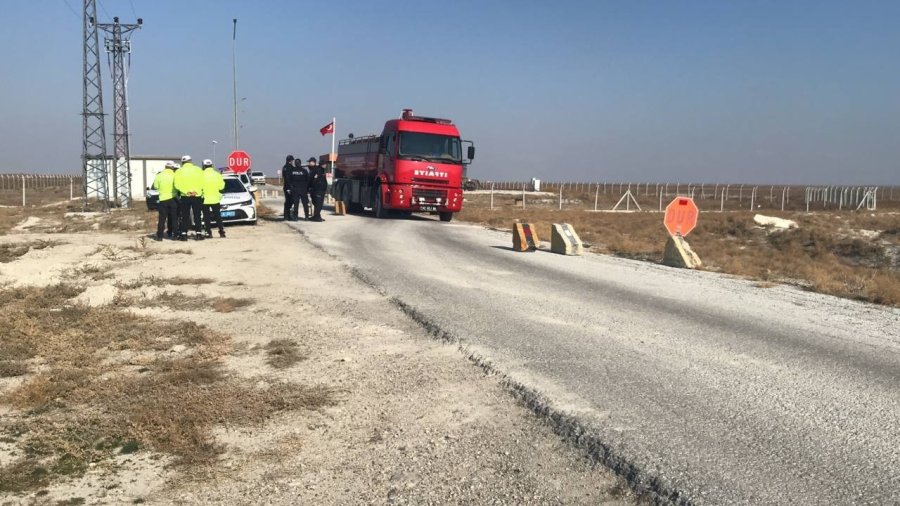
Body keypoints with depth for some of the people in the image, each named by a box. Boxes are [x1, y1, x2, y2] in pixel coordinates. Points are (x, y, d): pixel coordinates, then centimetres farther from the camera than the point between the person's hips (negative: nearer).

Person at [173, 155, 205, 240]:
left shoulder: (179, 171, 3)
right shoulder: (198, 169, 4)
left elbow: (177, 184, -9)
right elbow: (202, 182, -7)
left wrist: (186, 191, -13)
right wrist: (196, 191, -11)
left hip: (185, 197, 0)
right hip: (197, 196, 0)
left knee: (185, 217, 6)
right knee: (197, 216, 6)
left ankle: (184, 234, 4)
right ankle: (198, 234, 3)